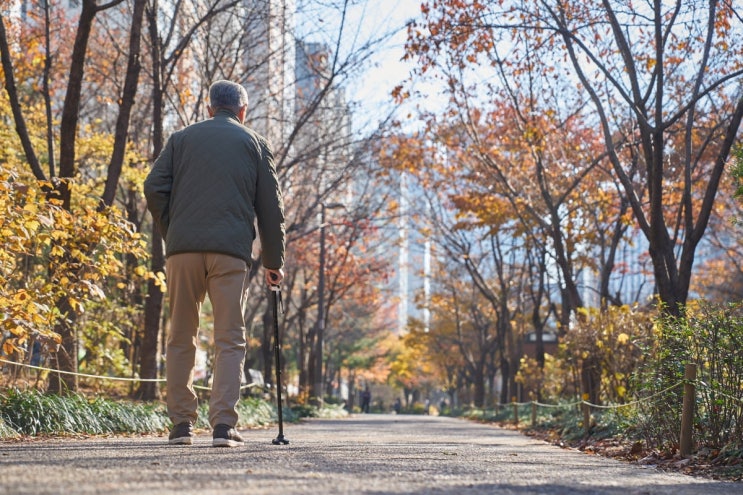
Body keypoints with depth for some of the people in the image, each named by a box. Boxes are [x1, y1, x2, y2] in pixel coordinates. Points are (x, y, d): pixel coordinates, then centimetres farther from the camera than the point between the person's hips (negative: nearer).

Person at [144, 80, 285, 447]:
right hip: (231, 251, -1)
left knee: (181, 338, 10)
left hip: (183, 248, 1)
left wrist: (170, 233, 15)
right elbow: (271, 207, 10)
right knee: (230, 340, 1)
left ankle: (182, 424, 9)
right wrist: (274, 262, 16)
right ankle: (223, 424, -9)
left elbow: (154, 189, 5)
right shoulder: (254, 144, 14)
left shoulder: (181, 139, 16)